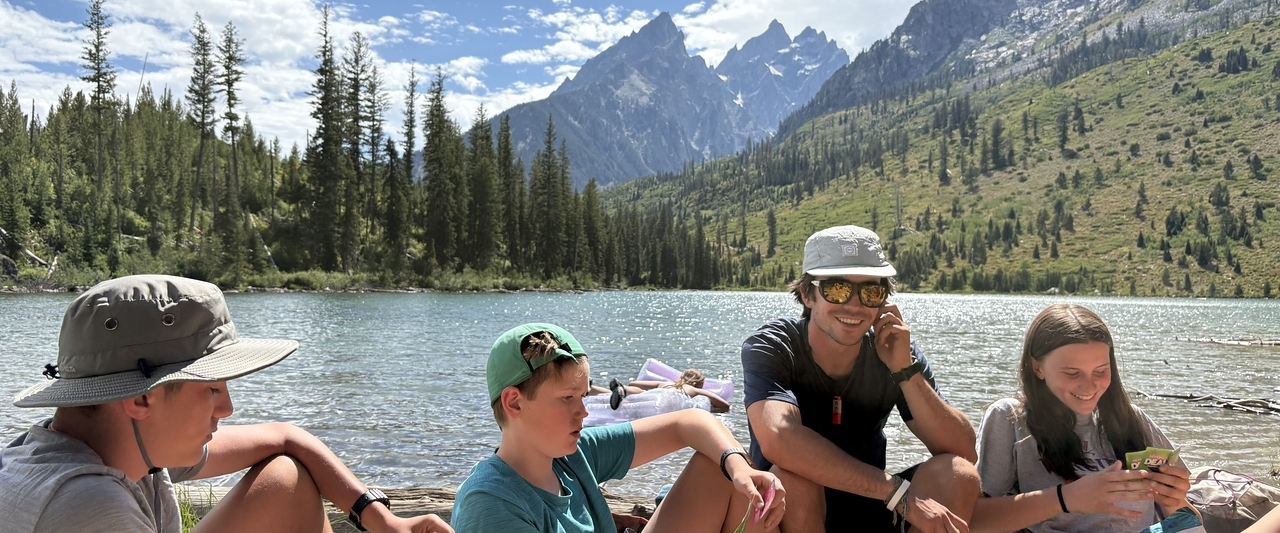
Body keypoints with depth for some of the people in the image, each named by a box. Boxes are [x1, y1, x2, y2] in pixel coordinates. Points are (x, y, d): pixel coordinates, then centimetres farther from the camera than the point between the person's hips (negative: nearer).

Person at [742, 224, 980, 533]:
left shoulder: (892, 352, -9)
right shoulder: (768, 348, -20)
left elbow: (963, 454, -14)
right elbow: (779, 440, -39)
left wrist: (905, 370, -26)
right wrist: (901, 493, -38)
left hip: (869, 508, 4)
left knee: (959, 476, -20)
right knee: (792, 479, -35)